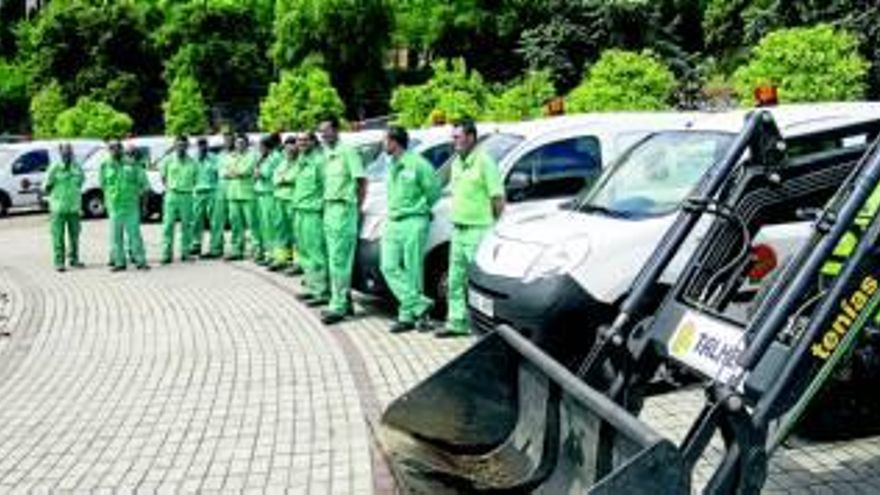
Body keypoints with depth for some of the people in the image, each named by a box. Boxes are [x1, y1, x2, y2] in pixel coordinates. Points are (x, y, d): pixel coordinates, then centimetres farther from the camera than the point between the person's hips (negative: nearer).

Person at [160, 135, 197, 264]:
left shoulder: (192, 162, 7)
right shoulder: (168, 160, 5)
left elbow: (194, 179, 13)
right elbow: (163, 177, 12)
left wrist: (188, 188, 2)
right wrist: (169, 187, 2)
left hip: (187, 196, 1)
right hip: (172, 195, -1)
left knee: (186, 225, 3)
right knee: (168, 224, -5)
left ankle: (185, 252, 10)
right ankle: (167, 253, -2)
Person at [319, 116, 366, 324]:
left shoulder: (347, 151, -11)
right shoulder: (327, 154, 15)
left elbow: (362, 180, -13)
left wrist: (357, 207, -8)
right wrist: (326, 202, 12)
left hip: (344, 208, -9)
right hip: (329, 208, 9)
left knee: (339, 260, -9)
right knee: (336, 259, 12)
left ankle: (338, 306, -7)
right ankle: (344, 301, 20)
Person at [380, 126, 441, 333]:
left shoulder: (418, 164, -11)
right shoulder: (392, 166, 14)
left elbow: (434, 191, -6)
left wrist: (419, 209, 3)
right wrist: (394, 212, 13)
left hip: (413, 223, -8)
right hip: (393, 223, 8)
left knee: (412, 271, -2)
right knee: (389, 267, 0)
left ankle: (408, 314, 4)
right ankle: (419, 305, 3)